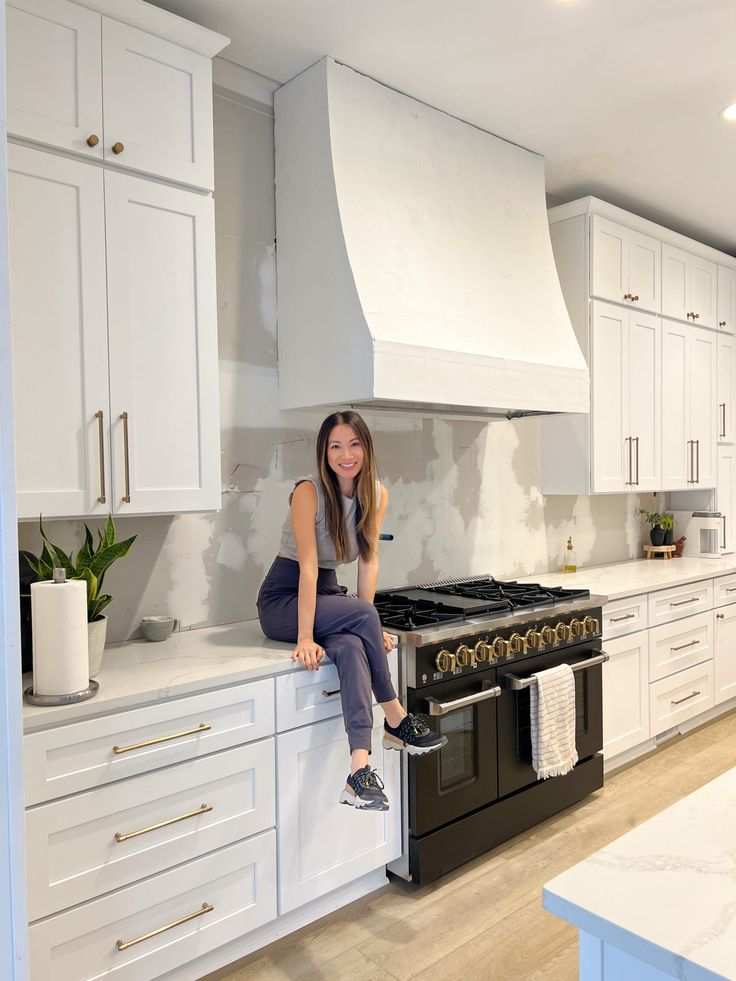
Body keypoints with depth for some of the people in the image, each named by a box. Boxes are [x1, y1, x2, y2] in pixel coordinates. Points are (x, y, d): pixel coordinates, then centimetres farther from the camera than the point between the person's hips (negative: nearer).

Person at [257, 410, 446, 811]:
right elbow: (308, 566, -24)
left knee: (351, 648, -31)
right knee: (361, 614, -31)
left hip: (327, 594, 4)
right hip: (283, 601, -4)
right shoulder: (309, 492, -19)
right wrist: (305, 637, -28)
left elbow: (369, 560, -3)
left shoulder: (377, 495, -2)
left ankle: (359, 769, -35)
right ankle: (396, 719, -16)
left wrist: (366, 625, -13)